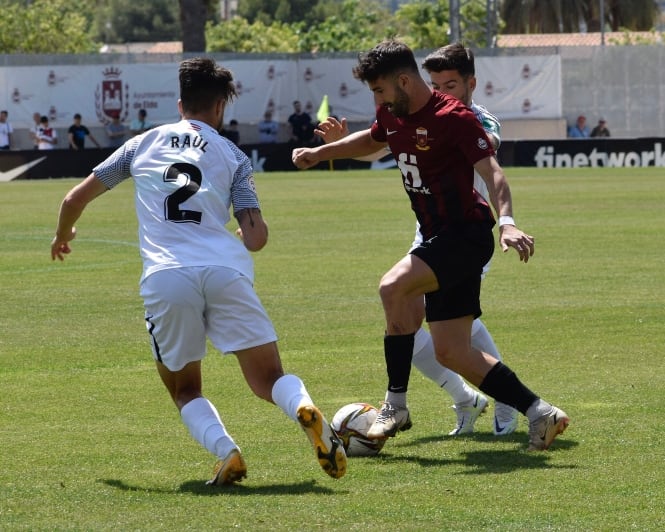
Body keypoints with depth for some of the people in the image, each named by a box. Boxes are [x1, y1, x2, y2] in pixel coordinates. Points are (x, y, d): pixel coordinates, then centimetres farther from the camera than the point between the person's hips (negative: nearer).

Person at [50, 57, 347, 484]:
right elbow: (257, 236, 6)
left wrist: (63, 236, 49)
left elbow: (75, 199, 28)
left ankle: (226, 452, -10)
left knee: (184, 390, 18)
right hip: (225, 271, -1)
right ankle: (304, 409, -31)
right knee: (268, 378, 4)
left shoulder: (144, 144, 21)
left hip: (164, 277, 1)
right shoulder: (232, 155, 17)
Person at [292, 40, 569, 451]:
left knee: (394, 287, -28)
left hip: (466, 234, -9)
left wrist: (506, 222, -40)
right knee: (451, 352, 3)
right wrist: (320, 153, 31)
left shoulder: (454, 117, -16)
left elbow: (492, 173, -25)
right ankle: (540, 413, 9)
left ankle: (396, 406, -18)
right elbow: (371, 141, 33)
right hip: (438, 238, 9)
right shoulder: (393, 116, 9)